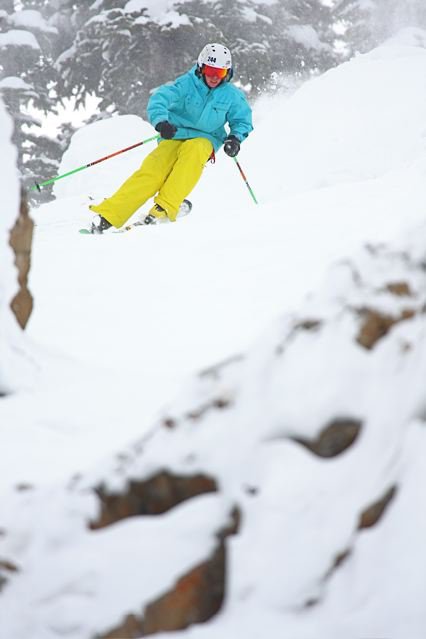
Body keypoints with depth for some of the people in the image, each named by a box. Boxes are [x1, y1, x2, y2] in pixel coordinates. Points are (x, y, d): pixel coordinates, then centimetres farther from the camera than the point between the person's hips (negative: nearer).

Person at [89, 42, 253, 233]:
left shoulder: (232, 96, -2)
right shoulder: (187, 83, -9)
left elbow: (242, 121, 12)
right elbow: (160, 98, -21)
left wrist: (235, 138, -10)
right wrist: (161, 122, -41)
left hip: (205, 139, 1)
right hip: (175, 135, -1)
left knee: (193, 150, -36)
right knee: (152, 171, -24)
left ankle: (165, 207, -41)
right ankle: (107, 215, -28)